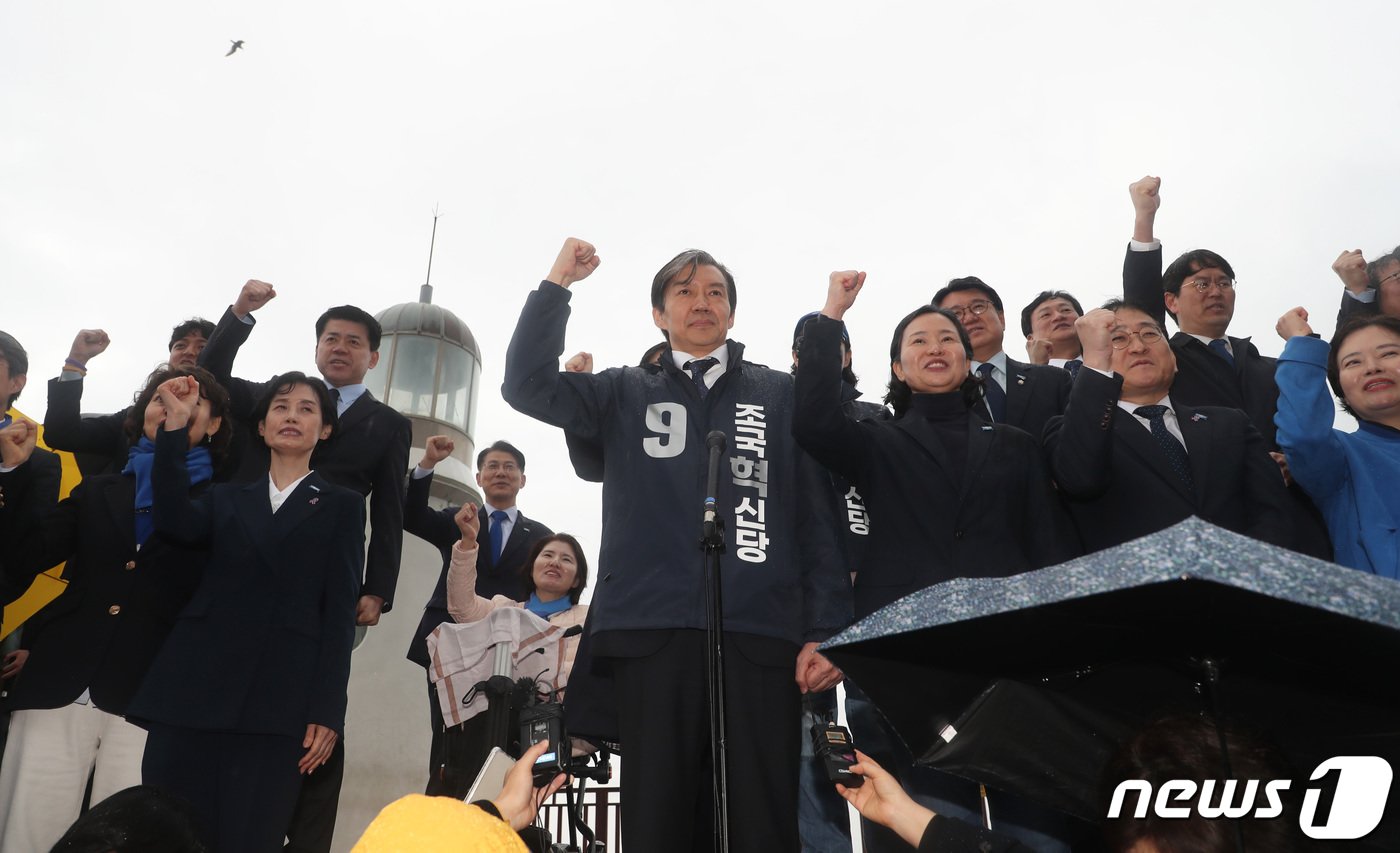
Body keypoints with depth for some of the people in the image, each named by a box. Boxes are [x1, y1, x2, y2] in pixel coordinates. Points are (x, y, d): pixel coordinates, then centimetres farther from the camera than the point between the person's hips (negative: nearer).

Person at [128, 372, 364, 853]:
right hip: (194, 687, 3)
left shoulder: (342, 506, 11)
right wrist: (176, 427, -8)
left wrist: (327, 711, -6)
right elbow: (173, 522, -2)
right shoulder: (227, 498, 21)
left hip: (279, 702, -2)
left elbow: (340, 610, 3)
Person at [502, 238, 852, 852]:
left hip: (761, 634, 0)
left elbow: (818, 519, 9)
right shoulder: (625, 396, 17)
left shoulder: (783, 396, 14)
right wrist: (557, 284, -1)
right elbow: (527, 385, 4)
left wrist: (824, 632, 0)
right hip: (652, 632, 1)